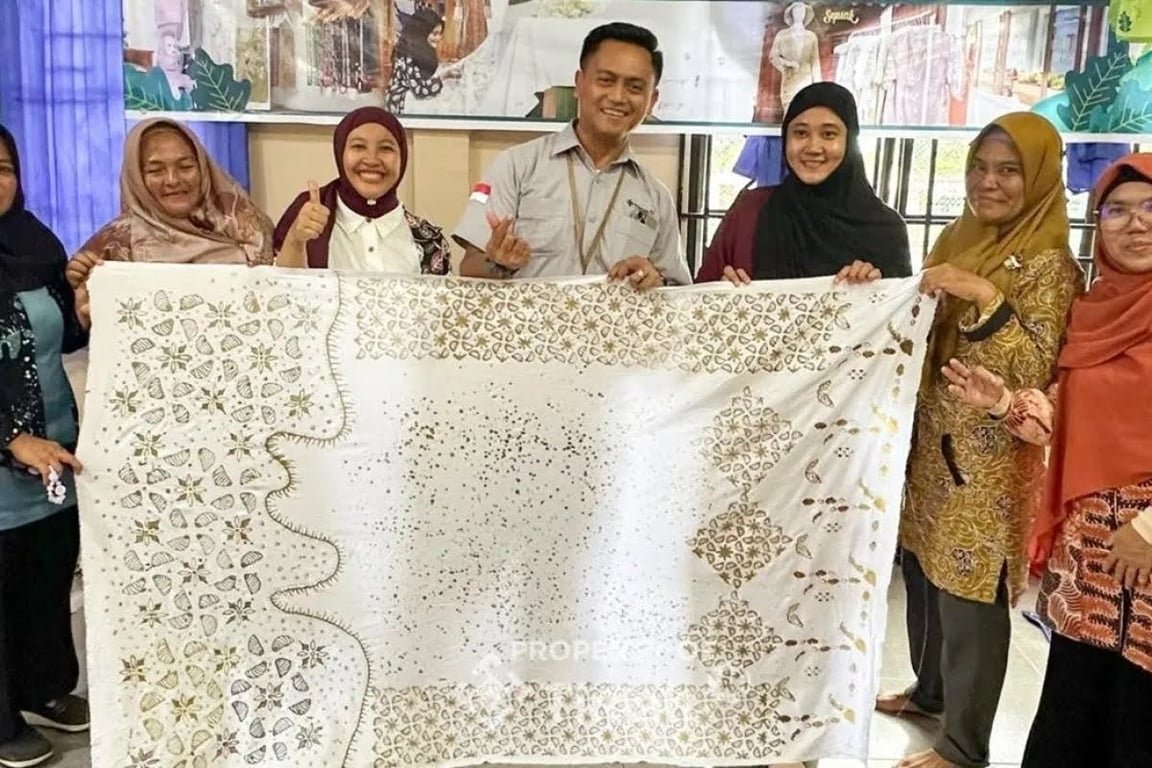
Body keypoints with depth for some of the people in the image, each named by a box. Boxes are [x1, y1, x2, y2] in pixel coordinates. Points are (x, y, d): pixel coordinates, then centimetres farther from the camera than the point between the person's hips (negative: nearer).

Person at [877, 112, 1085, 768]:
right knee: (924, 574, 19)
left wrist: (987, 300, -30)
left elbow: (1034, 375, -21)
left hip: (989, 459, -7)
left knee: (970, 596, 2)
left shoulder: (1049, 264, -14)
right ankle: (930, 689, 41)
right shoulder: (957, 239, 8)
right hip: (931, 442, 7)